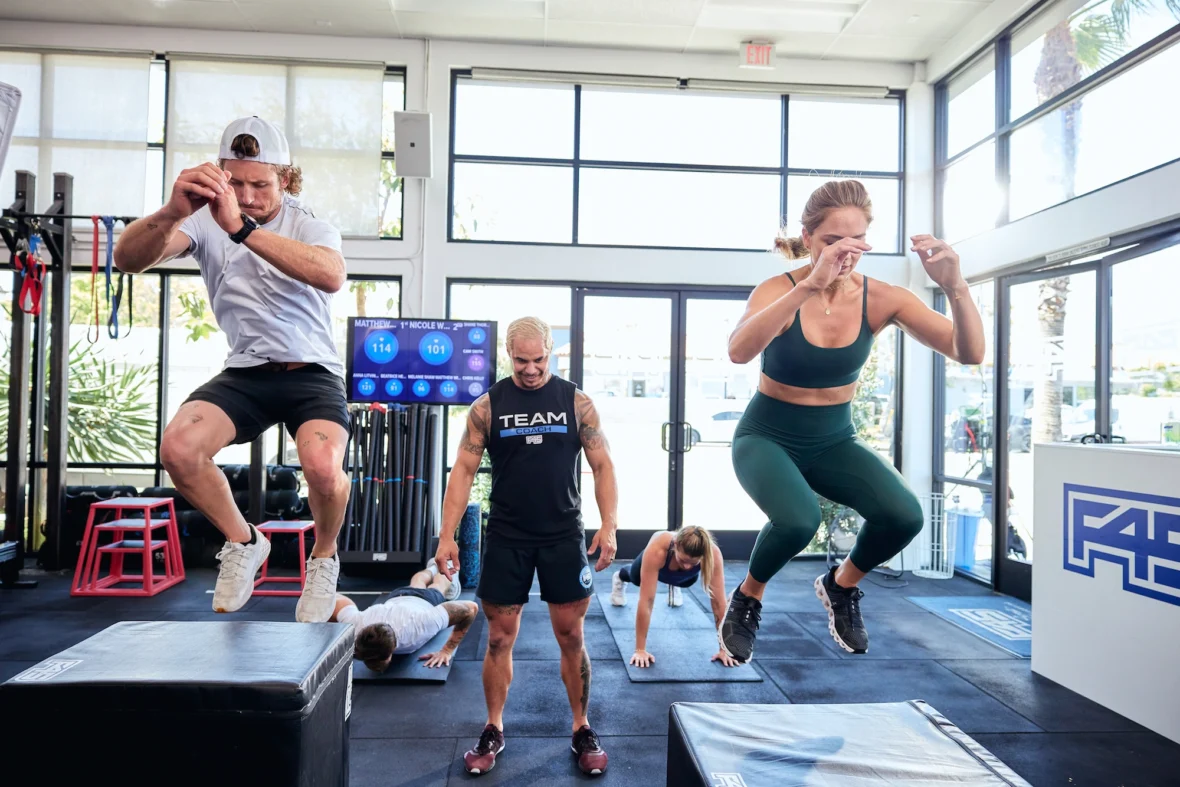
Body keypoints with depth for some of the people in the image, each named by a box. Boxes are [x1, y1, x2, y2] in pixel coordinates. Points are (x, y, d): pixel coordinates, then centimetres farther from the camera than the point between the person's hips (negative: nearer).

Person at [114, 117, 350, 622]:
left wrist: (242, 228, -42)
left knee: (323, 467, -30)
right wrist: (172, 212, -38)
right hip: (245, 372, 3)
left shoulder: (310, 226, -7)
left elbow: (332, 276, -32)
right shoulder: (206, 221, -1)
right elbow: (128, 259, -18)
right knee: (178, 448, -23)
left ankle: (324, 559, 4)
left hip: (311, 373, -3)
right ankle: (243, 542, 5)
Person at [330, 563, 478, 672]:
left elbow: (471, 608, -42)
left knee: (436, 589, 37)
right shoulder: (355, 625, -47)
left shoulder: (418, 625, -53)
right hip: (395, 598, 2)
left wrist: (447, 651, -41)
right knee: (416, 585, 40)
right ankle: (432, 568, 70)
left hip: (427, 601, -2)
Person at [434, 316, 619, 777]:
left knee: (572, 638, 8)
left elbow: (602, 466, 0)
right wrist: (447, 535, -9)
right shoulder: (488, 405, -1)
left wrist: (609, 526, -10)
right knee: (500, 639, 9)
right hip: (506, 538, 0)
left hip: (564, 536, 0)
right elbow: (464, 470, -2)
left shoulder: (576, 402, -1)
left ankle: (582, 730, 25)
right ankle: (493, 731, 26)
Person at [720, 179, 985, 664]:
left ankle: (841, 585, 11)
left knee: (904, 515, -23)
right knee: (798, 520, -33)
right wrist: (810, 284, -50)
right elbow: (739, 351, -42)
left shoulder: (881, 298, -10)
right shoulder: (779, 290, -19)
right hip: (768, 437, -3)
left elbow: (969, 354, -17)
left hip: (834, 440, 4)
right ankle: (747, 599, 2)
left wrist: (954, 287, -35)